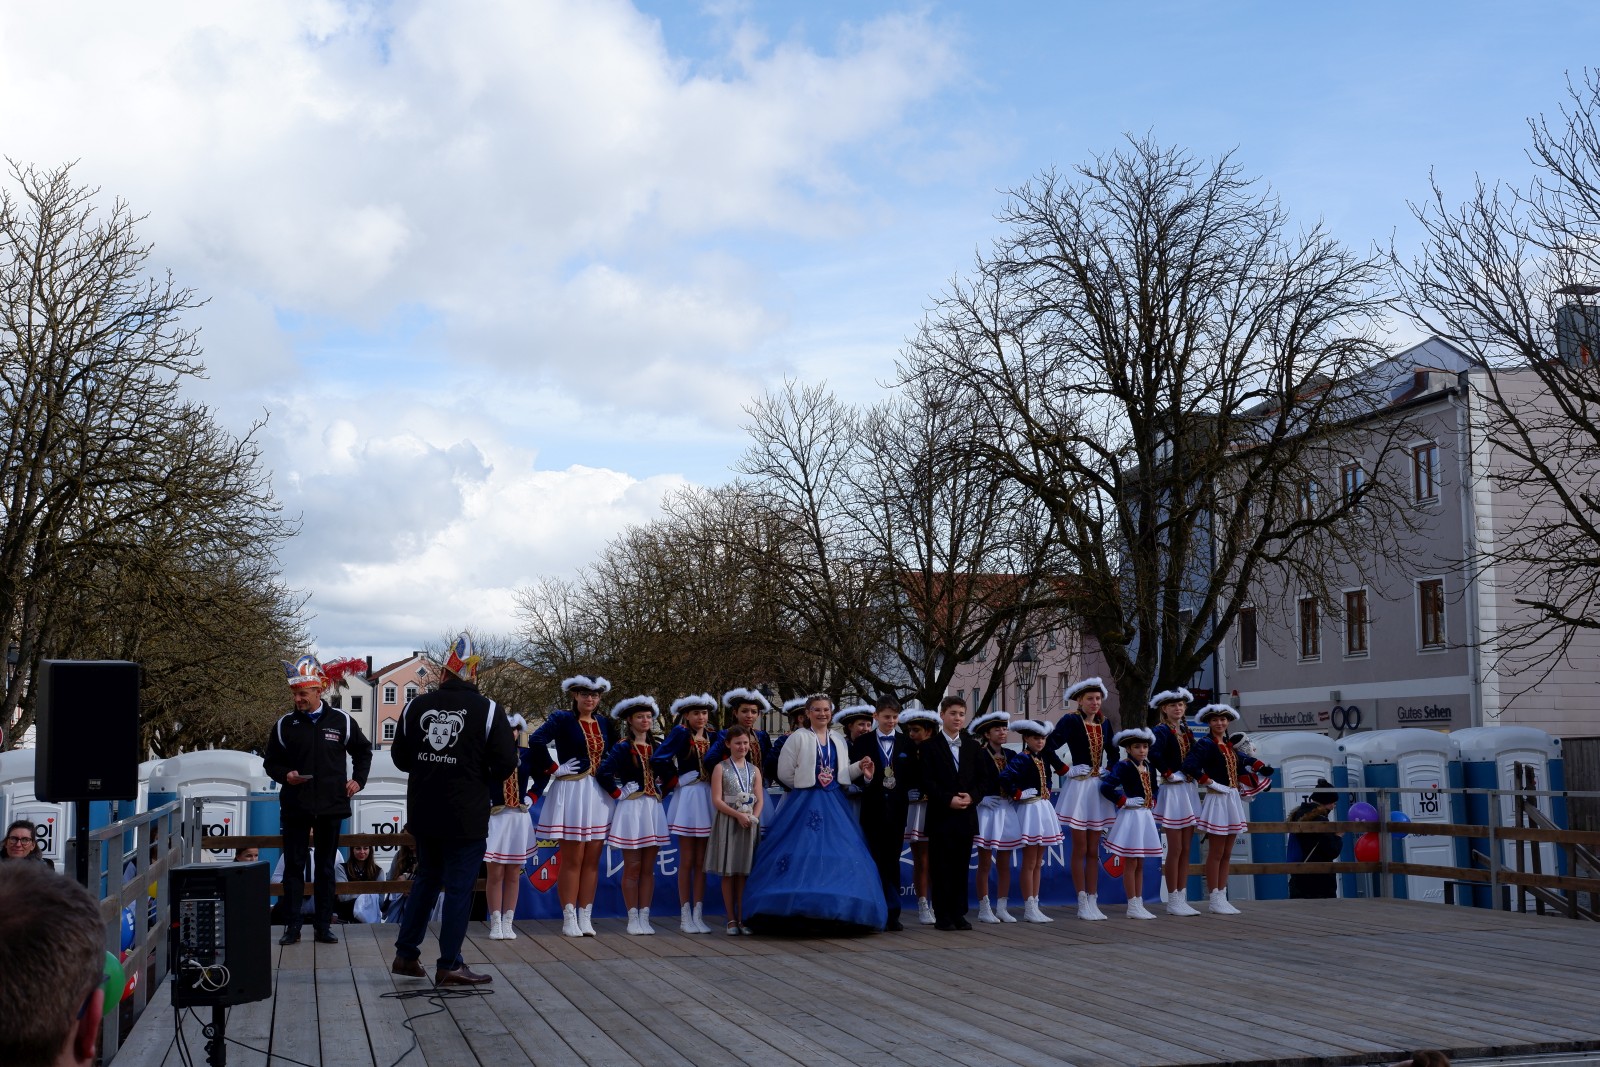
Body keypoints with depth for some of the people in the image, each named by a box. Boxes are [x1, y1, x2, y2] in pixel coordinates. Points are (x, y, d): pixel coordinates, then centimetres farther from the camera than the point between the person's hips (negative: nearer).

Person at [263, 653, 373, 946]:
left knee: (326, 867, 7)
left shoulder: (341, 721, 2)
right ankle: (292, 926, 8)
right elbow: (271, 762, 9)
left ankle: (323, 925, 13)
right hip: (295, 808, 0)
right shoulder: (284, 725, 2)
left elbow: (363, 751, 16)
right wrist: (285, 775, -11)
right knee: (293, 866, 2)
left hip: (331, 806, 0)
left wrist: (358, 780, 4)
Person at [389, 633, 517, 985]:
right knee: (459, 887, 3)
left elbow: (400, 757, 8)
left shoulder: (416, 706, 0)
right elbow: (506, 762, -11)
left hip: (422, 812, 5)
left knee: (426, 879, 20)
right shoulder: (486, 709, -11)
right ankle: (449, 965, 6)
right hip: (466, 816, -5)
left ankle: (406, 955, 23)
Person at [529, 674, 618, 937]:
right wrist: (554, 769, -16)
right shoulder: (562, 719, -6)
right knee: (572, 859, -2)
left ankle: (585, 917, 12)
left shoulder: (605, 724, 12)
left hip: (599, 795, 5)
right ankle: (569, 919, 3)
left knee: (592, 859, 6)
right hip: (571, 794, -5)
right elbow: (536, 741, -20)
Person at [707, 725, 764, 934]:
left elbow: (760, 799, 7)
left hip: (750, 823, 3)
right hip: (728, 822, -3)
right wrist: (738, 815, -16)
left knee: (744, 872, 4)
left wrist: (753, 817, -12)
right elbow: (717, 800, -7)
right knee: (728, 872, 0)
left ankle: (742, 918, 8)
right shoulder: (721, 768, 0)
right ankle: (731, 919, 5)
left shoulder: (754, 770, 11)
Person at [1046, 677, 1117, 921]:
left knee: (1093, 850, 9)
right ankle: (1083, 904, 5)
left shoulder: (1104, 723, 9)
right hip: (1078, 788, -5)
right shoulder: (1071, 720, -9)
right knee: (1080, 849, 0)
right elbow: (1051, 743, -23)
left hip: (1098, 788, 5)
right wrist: (1064, 768, -21)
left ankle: (1093, 902, 13)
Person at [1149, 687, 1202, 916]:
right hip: (1173, 792, -8)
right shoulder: (1161, 731, -10)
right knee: (1175, 849, -5)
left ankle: (1182, 899, 13)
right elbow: (1154, 754, -28)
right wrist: (1168, 774, -19)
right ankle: (1173, 901, 1)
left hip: (1189, 791, 8)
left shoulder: (1187, 732, 14)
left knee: (1186, 849, 8)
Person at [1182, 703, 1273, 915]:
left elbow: (1241, 762, 31)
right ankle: (1214, 900, 0)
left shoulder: (1229, 745, 14)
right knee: (1216, 853, -4)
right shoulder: (1205, 744, -10)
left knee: (1227, 854, 10)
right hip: (1217, 800, -8)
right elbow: (1189, 765, -24)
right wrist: (1210, 783, -18)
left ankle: (1222, 898, 15)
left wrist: (1259, 766, 13)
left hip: (1233, 799, 8)